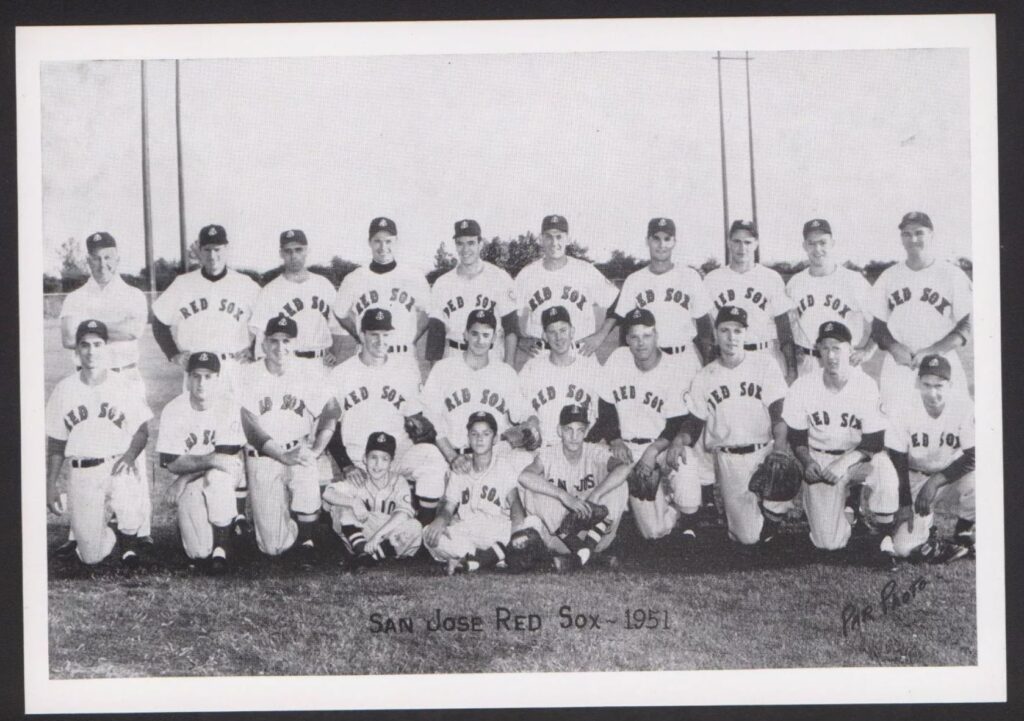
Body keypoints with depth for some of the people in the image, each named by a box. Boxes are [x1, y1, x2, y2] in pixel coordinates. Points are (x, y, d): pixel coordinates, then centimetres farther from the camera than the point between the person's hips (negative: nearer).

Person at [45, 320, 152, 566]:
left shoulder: (125, 388, 4)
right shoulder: (64, 391, 7)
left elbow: (142, 430, 7)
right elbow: (55, 444, 12)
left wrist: (130, 455, -13)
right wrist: (50, 484, 7)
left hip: (117, 466, -1)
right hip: (81, 474, 1)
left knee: (130, 512, -34)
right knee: (91, 556, -5)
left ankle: (129, 539, 1)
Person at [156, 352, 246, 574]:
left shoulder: (229, 407, -10)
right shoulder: (173, 411, -10)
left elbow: (227, 455, -12)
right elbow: (171, 463, -14)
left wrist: (186, 477, -17)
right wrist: (211, 459, -30)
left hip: (225, 476, 0)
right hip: (188, 483, 0)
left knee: (216, 477, -40)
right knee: (200, 551, -22)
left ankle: (222, 545, -23)